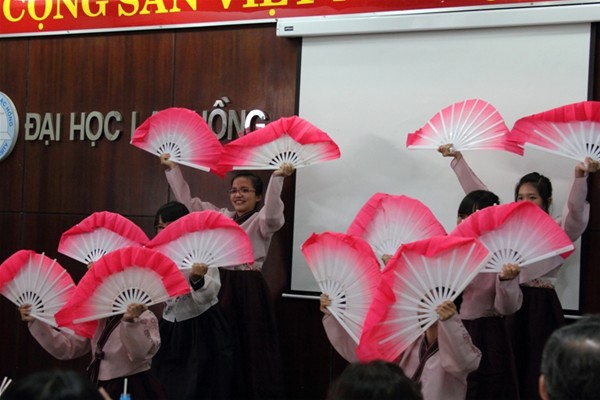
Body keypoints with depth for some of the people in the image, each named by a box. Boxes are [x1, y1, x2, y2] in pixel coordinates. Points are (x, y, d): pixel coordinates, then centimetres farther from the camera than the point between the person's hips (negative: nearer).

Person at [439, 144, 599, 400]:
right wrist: (457, 158, 9)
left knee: (537, 373, -1)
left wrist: (580, 176, -40)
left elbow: (576, 211, -22)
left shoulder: (559, 231, -1)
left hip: (541, 308, -4)